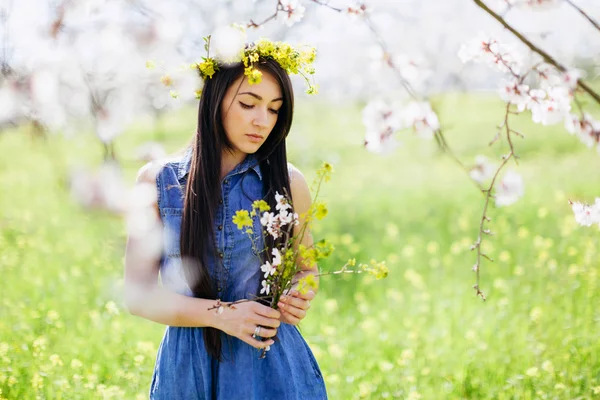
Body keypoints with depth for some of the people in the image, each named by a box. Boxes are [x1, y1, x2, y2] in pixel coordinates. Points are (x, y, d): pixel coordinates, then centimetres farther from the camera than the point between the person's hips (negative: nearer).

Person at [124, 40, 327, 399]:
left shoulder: (288, 182, -3)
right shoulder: (158, 182, -4)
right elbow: (139, 294, -5)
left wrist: (299, 295, -10)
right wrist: (220, 314, -18)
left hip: (273, 368, 0)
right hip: (187, 369, 0)